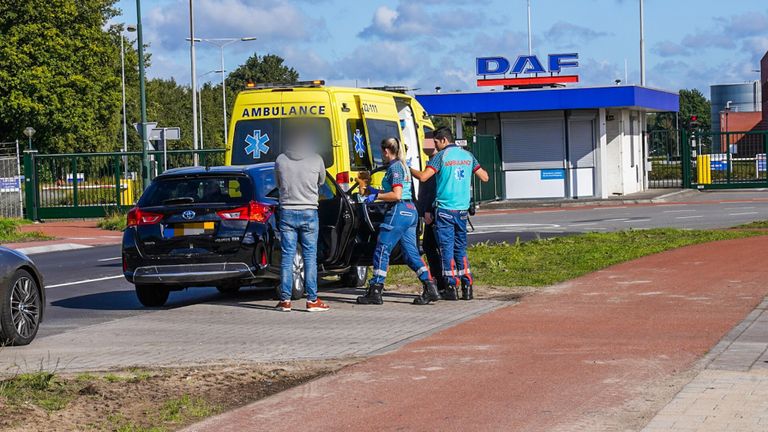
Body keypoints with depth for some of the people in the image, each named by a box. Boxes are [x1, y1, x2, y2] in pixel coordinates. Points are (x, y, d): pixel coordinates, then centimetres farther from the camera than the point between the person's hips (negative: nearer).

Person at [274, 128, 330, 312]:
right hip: (309, 213, -1)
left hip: (287, 212, 1)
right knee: (310, 257, 2)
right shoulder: (316, 160, -4)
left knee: (287, 256, 4)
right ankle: (312, 300, 2)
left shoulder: (281, 160, -2)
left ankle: (285, 300, 3)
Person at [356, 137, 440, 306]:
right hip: (411, 211, 10)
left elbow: (396, 195, -18)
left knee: (382, 251, -4)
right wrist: (374, 191, 28)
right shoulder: (402, 166, 19)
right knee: (411, 252, 9)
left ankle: (375, 292, -2)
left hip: (399, 211, -10)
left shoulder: (394, 167, -11)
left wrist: (376, 196, -9)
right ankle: (430, 289, 2)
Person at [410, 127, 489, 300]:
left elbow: (423, 177, -15)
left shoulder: (441, 156, -7)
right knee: (461, 248, 13)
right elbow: (484, 177, 11)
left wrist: (409, 170, 2)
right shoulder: (467, 155, 8)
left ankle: (451, 287, -4)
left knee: (447, 248, 0)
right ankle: (467, 287, 7)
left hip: (445, 209, -5)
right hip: (462, 209, 5)